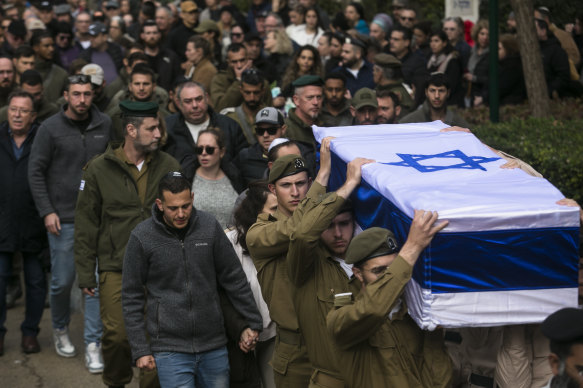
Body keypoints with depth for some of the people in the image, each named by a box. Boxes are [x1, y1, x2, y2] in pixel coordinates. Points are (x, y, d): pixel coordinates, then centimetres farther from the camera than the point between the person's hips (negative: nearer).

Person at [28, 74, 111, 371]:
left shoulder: (105, 125, 3)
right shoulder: (51, 128, -4)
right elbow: (35, 171, -2)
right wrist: (47, 211, -8)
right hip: (63, 219, -2)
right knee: (62, 281, 6)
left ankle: (92, 345, 5)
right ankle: (60, 330, 33)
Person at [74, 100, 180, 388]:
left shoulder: (169, 167, 6)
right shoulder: (99, 169, 1)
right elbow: (86, 225, 4)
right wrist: (86, 274, 2)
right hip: (116, 269, -1)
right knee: (117, 336, -4)